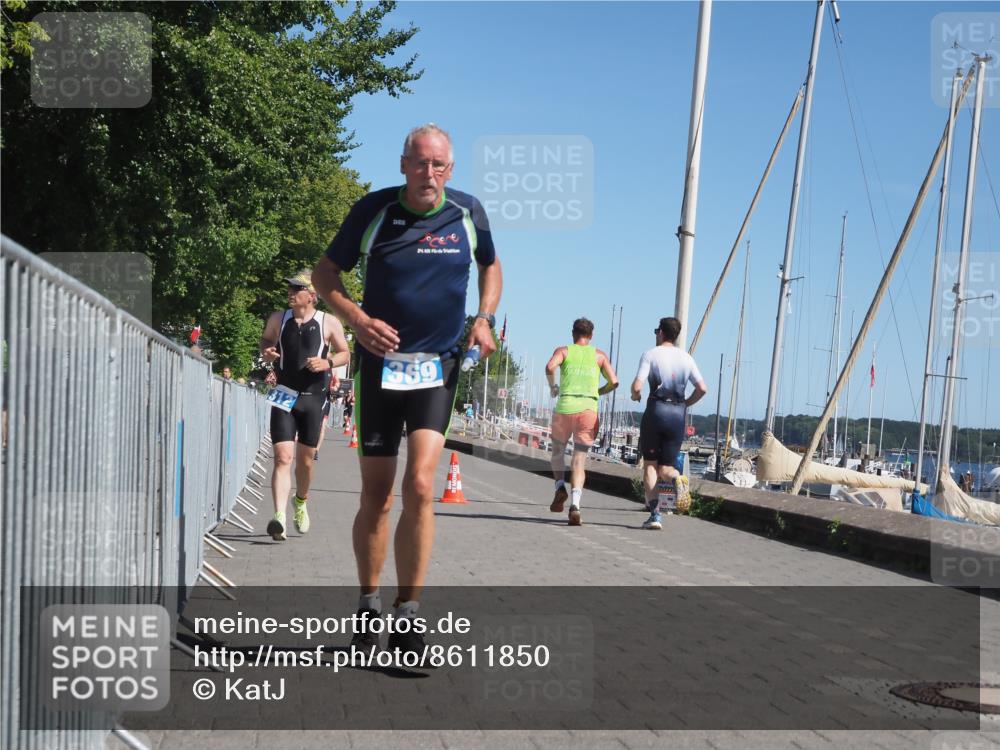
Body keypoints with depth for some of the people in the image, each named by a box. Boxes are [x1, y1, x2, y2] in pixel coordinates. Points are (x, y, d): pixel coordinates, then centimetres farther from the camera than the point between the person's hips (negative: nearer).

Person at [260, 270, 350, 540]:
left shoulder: (329, 323, -1)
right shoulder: (278, 319, 5)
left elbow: (344, 353, 7)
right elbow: (266, 339, 22)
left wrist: (327, 363, -12)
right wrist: (265, 351, 0)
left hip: (313, 398, 0)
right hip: (284, 396, 0)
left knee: (305, 459, 12)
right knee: (283, 458, -14)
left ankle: (301, 502, 41)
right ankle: (279, 518, -23)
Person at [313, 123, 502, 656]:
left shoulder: (468, 212, 1)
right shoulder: (373, 210, -3)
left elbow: (490, 266, 20)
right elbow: (326, 274, 5)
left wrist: (484, 319, 3)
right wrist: (358, 319, -13)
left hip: (438, 369, 0)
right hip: (381, 363, 0)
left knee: (419, 487, -15)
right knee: (375, 495, 5)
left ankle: (408, 614, -5)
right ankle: (369, 606, 24)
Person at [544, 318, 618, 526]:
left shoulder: (563, 351, 9)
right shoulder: (599, 355, 13)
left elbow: (550, 367, -12)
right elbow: (614, 382, 4)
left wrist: (553, 387, 5)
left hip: (564, 408, 0)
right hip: (589, 410, 1)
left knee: (558, 451, 23)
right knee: (579, 462, 1)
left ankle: (560, 487, 0)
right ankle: (575, 505, -18)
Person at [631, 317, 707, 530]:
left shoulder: (650, 354, -1)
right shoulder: (686, 357, 10)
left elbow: (637, 386, -11)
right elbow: (702, 389, 3)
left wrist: (635, 396, 12)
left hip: (656, 411, -3)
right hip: (678, 415, 3)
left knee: (650, 464, 8)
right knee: (665, 468, 11)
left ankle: (655, 514, -2)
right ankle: (676, 477, -25)